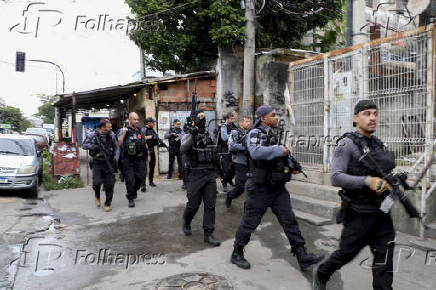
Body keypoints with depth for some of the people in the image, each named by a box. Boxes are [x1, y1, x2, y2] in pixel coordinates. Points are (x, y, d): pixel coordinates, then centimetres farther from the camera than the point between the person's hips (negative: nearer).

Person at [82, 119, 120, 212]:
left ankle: (108, 204, 13)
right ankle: (97, 196, 26)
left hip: (108, 163, 1)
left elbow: (117, 148, 5)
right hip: (97, 163, -1)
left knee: (109, 184, -1)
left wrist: (116, 158, -9)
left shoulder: (112, 135, 1)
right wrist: (92, 146, -15)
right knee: (97, 182, -8)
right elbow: (84, 145, 3)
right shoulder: (93, 135, -2)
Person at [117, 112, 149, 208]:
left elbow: (145, 143, 19)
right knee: (130, 179, -1)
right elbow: (119, 143, -10)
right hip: (128, 159, -4)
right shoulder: (124, 130, -2)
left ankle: (133, 192, 32)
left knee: (141, 176, 5)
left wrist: (147, 154, 14)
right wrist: (123, 133, -18)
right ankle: (131, 199, 13)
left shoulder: (140, 130, 11)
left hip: (140, 158, 4)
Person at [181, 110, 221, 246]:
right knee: (193, 204, 4)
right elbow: (183, 149, -23)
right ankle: (186, 223, 34)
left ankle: (208, 234, 10)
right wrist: (192, 135, -30)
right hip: (196, 174, -4)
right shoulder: (189, 135, -3)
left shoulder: (209, 134, 13)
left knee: (210, 205, 3)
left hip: (210, 174, 4)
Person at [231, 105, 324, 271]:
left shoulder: (272, 135, 16)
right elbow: (256, 152, -32)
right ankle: (236, 254, 23)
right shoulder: (255, 133, -11)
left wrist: (291, 168, 9)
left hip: (277, 187, 8)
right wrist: (280, 150, -23)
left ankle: (302, 257, 10)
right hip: (260, 188, -8)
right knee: (250, 222, 5)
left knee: (290, 221, 5)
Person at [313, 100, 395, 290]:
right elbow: (336, 178, -21)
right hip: (358, 214, -6)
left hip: (381, 212, 6)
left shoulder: (379, 144, 11)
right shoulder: (347, 144, -11)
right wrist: (368, 181, -29)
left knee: (384, 256, 6)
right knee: (347, 253, 8)